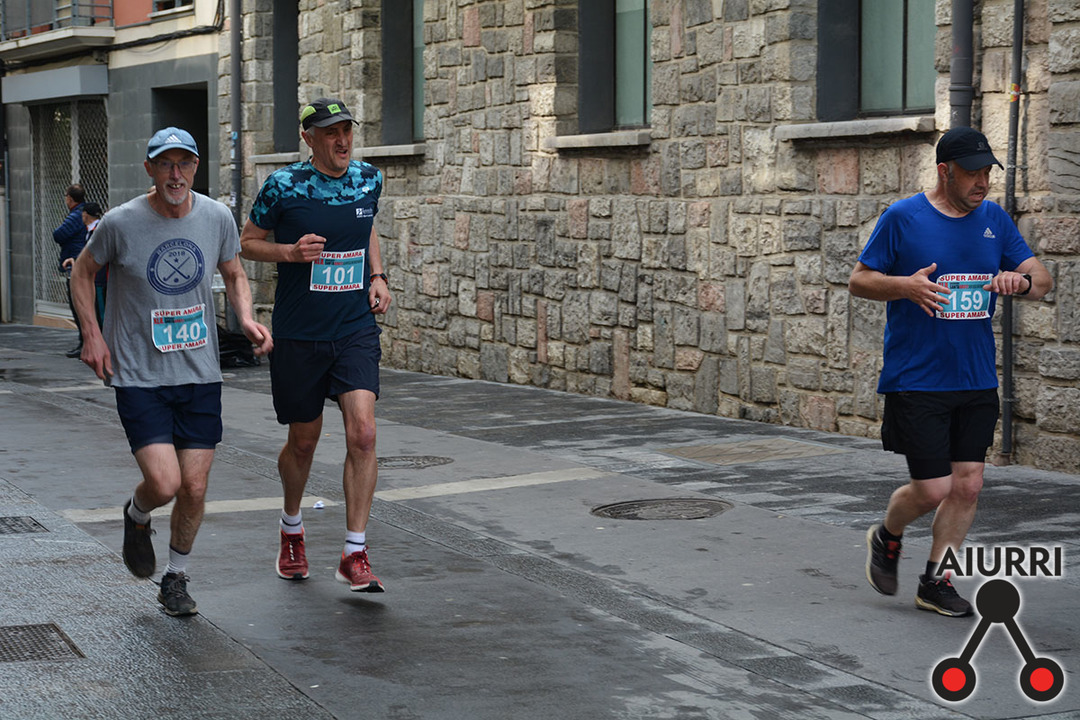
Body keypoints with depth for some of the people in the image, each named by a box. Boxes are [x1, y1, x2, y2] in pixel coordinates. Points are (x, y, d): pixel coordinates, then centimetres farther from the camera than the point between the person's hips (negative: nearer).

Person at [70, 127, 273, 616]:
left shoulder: (217, 218, -1)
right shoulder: (121, 223, -10)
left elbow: (233, 274, 16)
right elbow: (82, 273, 7)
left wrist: (246, 319, -2)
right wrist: (92, 334, -4)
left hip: (200, 374, 3)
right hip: (139, 375, -3)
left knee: (194, 489, 2)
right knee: (164, 484, -15)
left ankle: (176, 578, 26)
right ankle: (136, 516, 23)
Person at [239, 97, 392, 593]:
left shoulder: (368, 180, 4)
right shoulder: (284, 186, -8)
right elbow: (247, 242, 3)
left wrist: (378, 277, 7)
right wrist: (291, 251, -16)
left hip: (356, 330, 2)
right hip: (298, 334, -2)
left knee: (362, 432, -14)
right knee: (303, 441, 10)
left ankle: (354, 555, -7)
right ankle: (291, 528, 40)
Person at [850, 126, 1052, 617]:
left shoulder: (994, 219, 8)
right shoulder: (902, 218, -6)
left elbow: (1042, 280, 10)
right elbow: (859, 281, -1)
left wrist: (1021, 281, -14)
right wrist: (905, 285, -20)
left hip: (977, 381, 5)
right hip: (916, 380, -5)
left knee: (967, 484, 3)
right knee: (933, 489, -6)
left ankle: (935, 582, 19)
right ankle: (886, 537, 26)